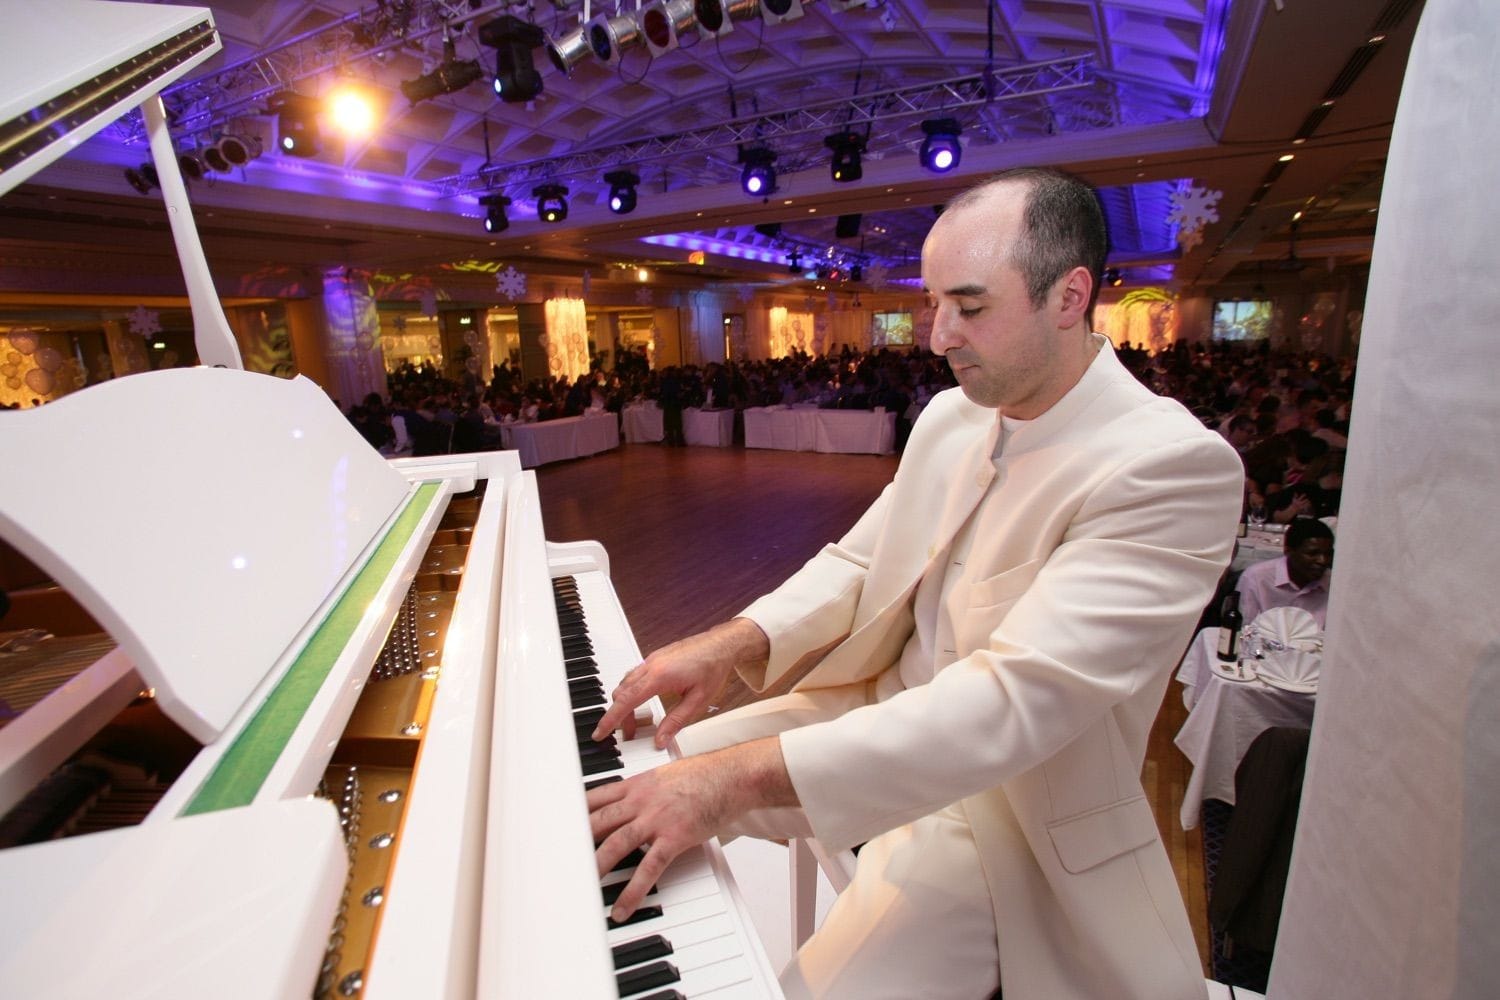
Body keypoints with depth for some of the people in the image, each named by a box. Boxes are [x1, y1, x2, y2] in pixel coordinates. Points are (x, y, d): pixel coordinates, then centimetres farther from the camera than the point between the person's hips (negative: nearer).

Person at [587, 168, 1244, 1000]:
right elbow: (857, 562, 4)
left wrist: (744, 775, -38)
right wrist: (732, 643, -14)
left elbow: (1015, 700, -33)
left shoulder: (1174, 466, -24)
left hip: (996, 812, -5)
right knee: (626, 790, 7)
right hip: (883, 713, 6)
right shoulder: (950, 416, 0)